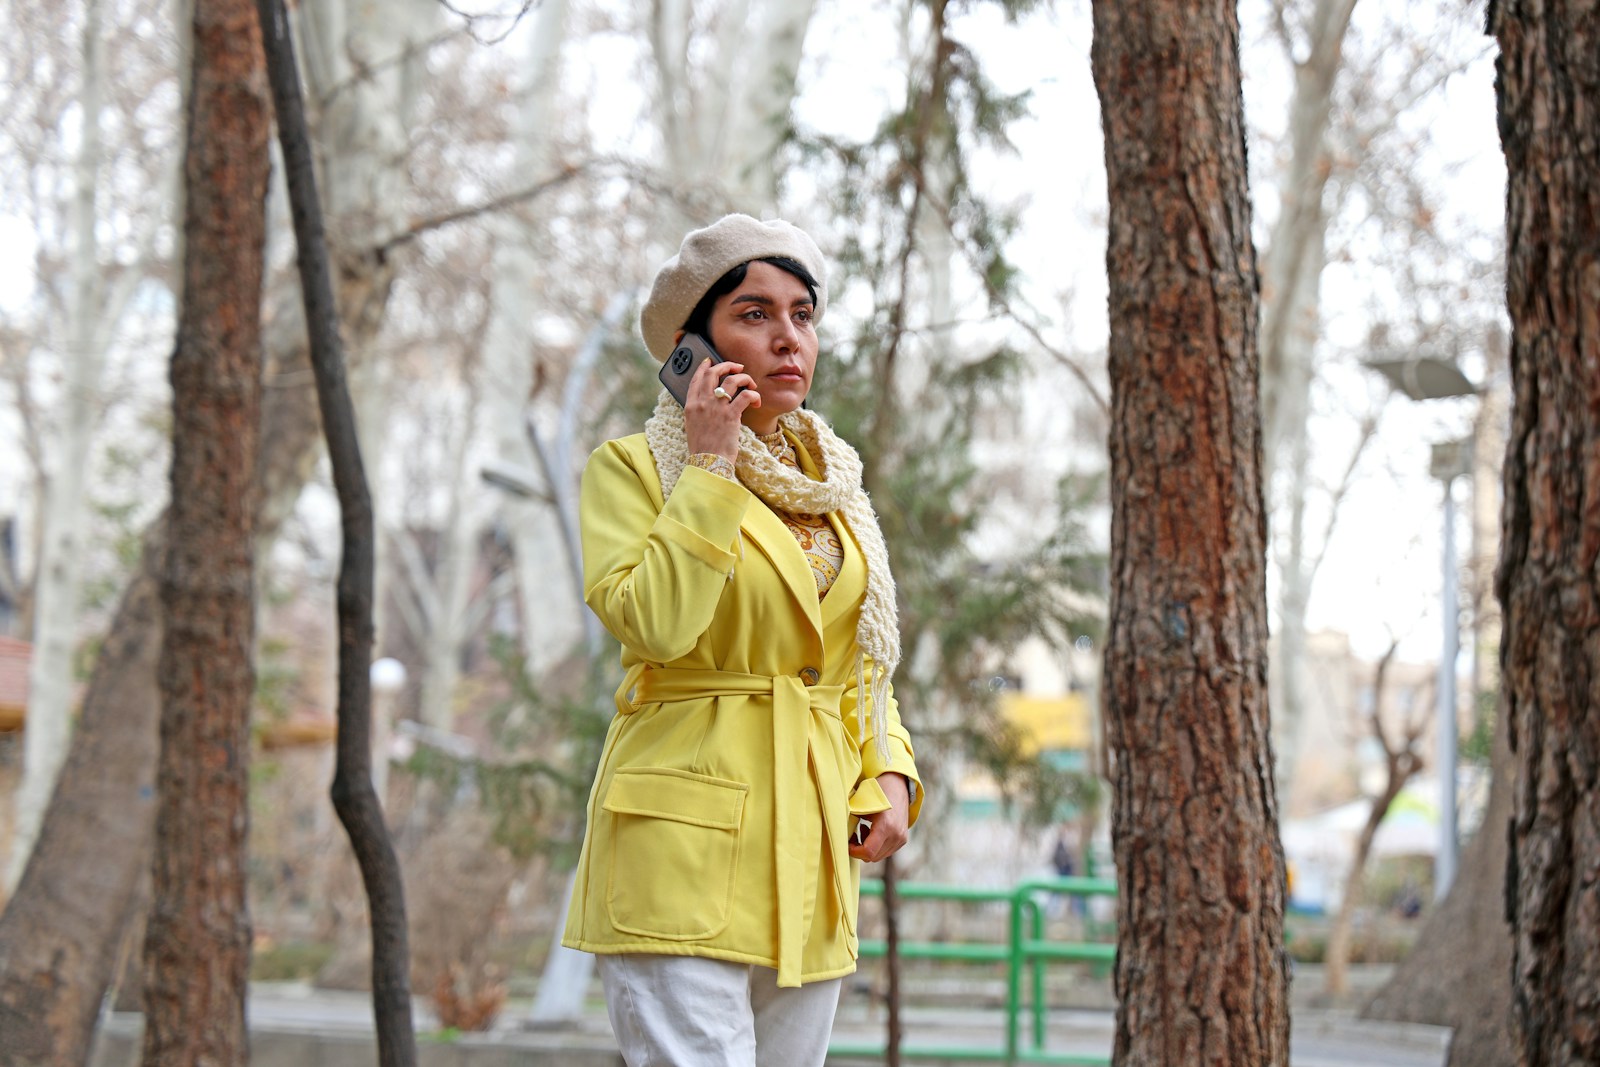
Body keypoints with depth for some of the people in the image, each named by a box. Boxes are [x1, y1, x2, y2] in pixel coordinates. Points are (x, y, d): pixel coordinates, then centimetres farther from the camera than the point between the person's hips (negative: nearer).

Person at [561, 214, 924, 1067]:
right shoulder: (632, 468, -1)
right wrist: (710, 467, -12)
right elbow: (651, 621, -18)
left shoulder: (833, 485, 17)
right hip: (684, 844, -6)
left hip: (810, 857, 6)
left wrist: (889, 776, 5)